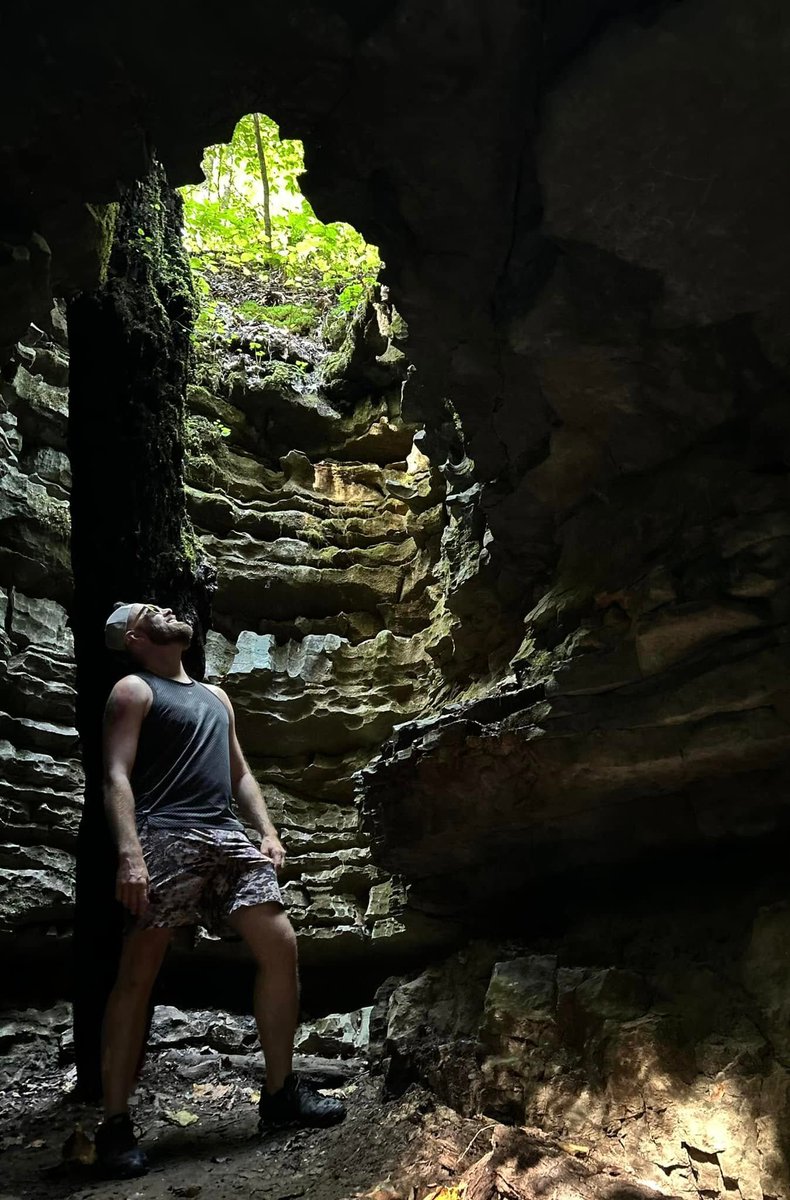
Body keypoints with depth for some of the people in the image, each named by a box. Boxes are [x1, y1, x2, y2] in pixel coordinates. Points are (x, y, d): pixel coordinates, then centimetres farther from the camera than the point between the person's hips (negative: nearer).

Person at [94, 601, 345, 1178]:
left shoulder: (215, 696, 26)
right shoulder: (134, 689, 6)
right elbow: (117, 777, -6)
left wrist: (267, 832, 12)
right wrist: (129, 853, -19)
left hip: (228, 836, 6)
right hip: (166, 836, -6)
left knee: (281, 946, -1)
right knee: (138, 974, -6)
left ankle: (281, 1091, 11)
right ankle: (115, 1124, 4)